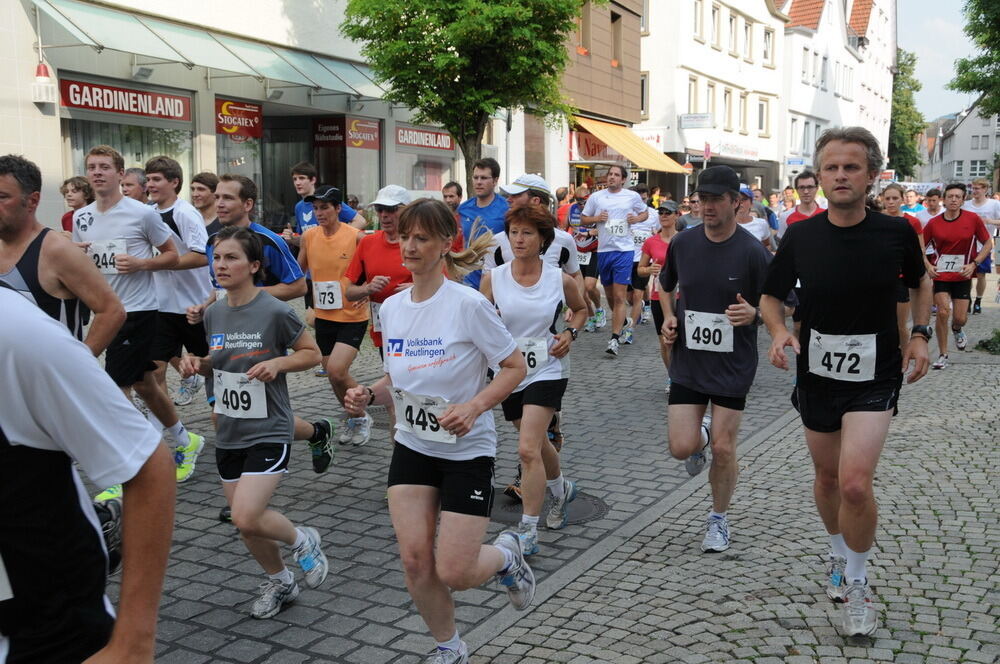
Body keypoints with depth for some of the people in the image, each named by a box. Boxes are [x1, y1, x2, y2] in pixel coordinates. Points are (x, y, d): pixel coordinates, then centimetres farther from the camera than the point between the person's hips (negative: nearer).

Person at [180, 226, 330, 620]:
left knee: (246, 519, -17)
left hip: (269, 433, -7)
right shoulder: (213, 314, 3)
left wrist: (277, 364, -22)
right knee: (245, 524, 14)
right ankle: (280, 582, 39)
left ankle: (303, 541, 14)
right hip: (228, 434, 7)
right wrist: (196, 363, -3)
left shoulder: (275, 312, -15)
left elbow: (312, 354, -5)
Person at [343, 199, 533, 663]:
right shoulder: (391, 307, 1)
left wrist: (474, 406, -27)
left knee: (454, 573, -6)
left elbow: (515, 367, -12)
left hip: (468, 451, -5)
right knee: (415, 560, 0)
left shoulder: (468, 304, -18)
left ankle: (506, 555, 30)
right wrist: (369, 395, -7)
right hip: (411, 447, 5)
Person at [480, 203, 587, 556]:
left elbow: (581, 309, 14)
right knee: (537, 444, 21)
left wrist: (570, 333, -3)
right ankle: (561, 489, 51)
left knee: (528, 449, -15)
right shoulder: (492, 278, -4)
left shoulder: (561, 280, -6)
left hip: (547, 370, -3)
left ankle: (528, 532, -6)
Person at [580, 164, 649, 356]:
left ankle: (614, 339, -10)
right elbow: (583, 219, 11)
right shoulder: (596, 197, 5)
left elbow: (645, 213, 19)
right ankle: (623, 321, 42)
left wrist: (637, 218, -3)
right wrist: (597, 218, -8)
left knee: (619, 296, -10)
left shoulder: (633, 196, 4)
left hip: (624, 250, -3)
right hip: (604, 250, 3)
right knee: (609, 294, 16)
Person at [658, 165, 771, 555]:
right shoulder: (682, 244, -1)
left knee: (723, 449, 1)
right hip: (687, 362, 3)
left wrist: (753, 313, -27)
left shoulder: (752, 252, -11)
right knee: (682, 448, -4)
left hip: (733, 365, -2)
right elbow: (666, 285, 19)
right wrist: (669, 317, 1)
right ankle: (700, 435, 34)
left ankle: (719, 520, 25)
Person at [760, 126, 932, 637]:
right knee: (827, 475, 18)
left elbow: (920, 282, 11)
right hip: (816, 374, 3)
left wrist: (920, 334, -1)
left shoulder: (896, 232, -10)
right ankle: (839, 555, 45)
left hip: (874, 378, -3)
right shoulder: (801, 236, -7)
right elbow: (771, 296, 4)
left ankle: (856, 582, 7)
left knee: (855, 482, -17)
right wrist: (778, 331, -16)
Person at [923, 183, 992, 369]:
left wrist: (973, 264, -10)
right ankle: (942, 355, 2)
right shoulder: (934, 223, -4)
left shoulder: (973, 219, -6)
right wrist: (928, 265, -8)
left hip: (963, 276, 0)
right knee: (942, 312, -11)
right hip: (940, 275, 0)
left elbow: (988, 244, 2)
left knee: (960, 318, 0)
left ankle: (957, 330, 40)